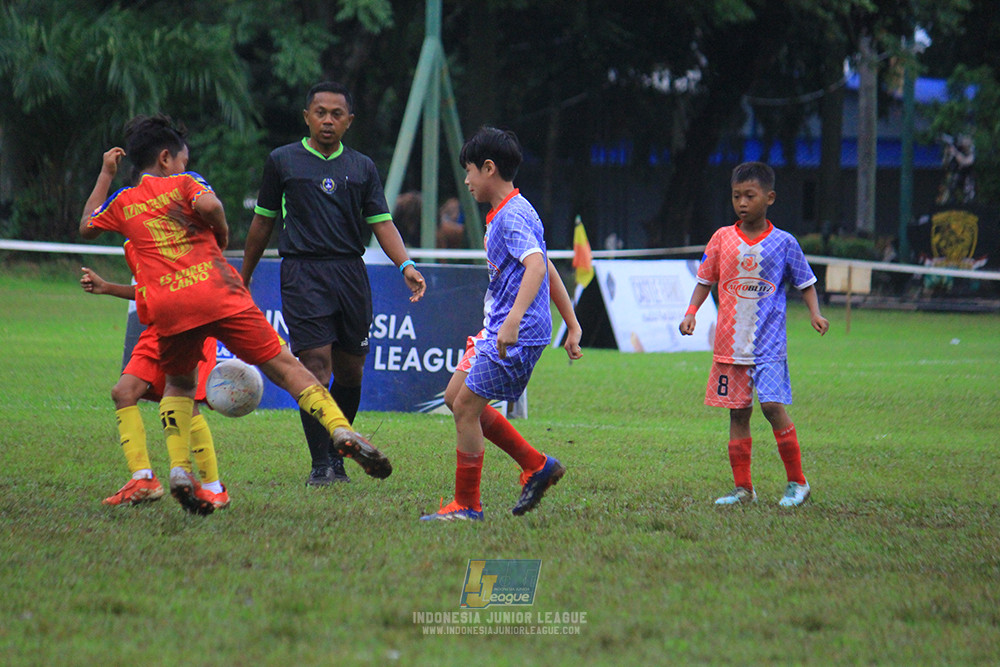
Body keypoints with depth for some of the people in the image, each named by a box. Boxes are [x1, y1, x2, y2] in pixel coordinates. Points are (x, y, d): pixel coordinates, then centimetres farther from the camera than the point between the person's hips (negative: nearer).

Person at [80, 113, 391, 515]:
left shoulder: (122, 202, 20)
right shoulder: (183, 183, 10)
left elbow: (86, 227, 38)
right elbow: (207, 205, -12)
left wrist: (105, 175, 45)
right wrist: (222, 235, 8)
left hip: (168, 310, 3)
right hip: (217, 293, -3)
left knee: (179, 384, 25)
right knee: (282, 365, -1)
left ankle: (178, 468, 5)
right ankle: (340, 429, -18)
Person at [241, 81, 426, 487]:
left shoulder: (362, 167, 13)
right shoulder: (282, 161, 8)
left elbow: (381, 223, 8)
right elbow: (263, 221, 14)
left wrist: (406, 265, -8)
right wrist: (243, 279, 17)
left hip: (351, 272, 3)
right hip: (303, 273, -3)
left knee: (350, 372, 6)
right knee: (316, 365, -13)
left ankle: (337, 452, 25)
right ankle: (320, 464, -9)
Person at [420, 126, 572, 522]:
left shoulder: (512, 216, -16)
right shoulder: (502, 214, 17)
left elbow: (536, 265, -32)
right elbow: (550, 273, 22)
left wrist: (513, 320, -43)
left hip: (516, 336, -11)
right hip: (497, 330, 11)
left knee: (465, 408, -7)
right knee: (456, 396, 15)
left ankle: (466, 506, 2)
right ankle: (536, 466, 17)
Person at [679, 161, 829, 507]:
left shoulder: (783, 242, 0)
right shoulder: (722, 239, 5)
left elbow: (805, 282, 9)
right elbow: (705, 280, 13)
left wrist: (814, 313, -7)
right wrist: (691, 312, -2)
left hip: (769, 343, -3)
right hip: (730, 343, 3)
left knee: (772, 405, -15)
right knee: (737, 413, 5)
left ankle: (797, 482, -2)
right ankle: (743, 488, 12)